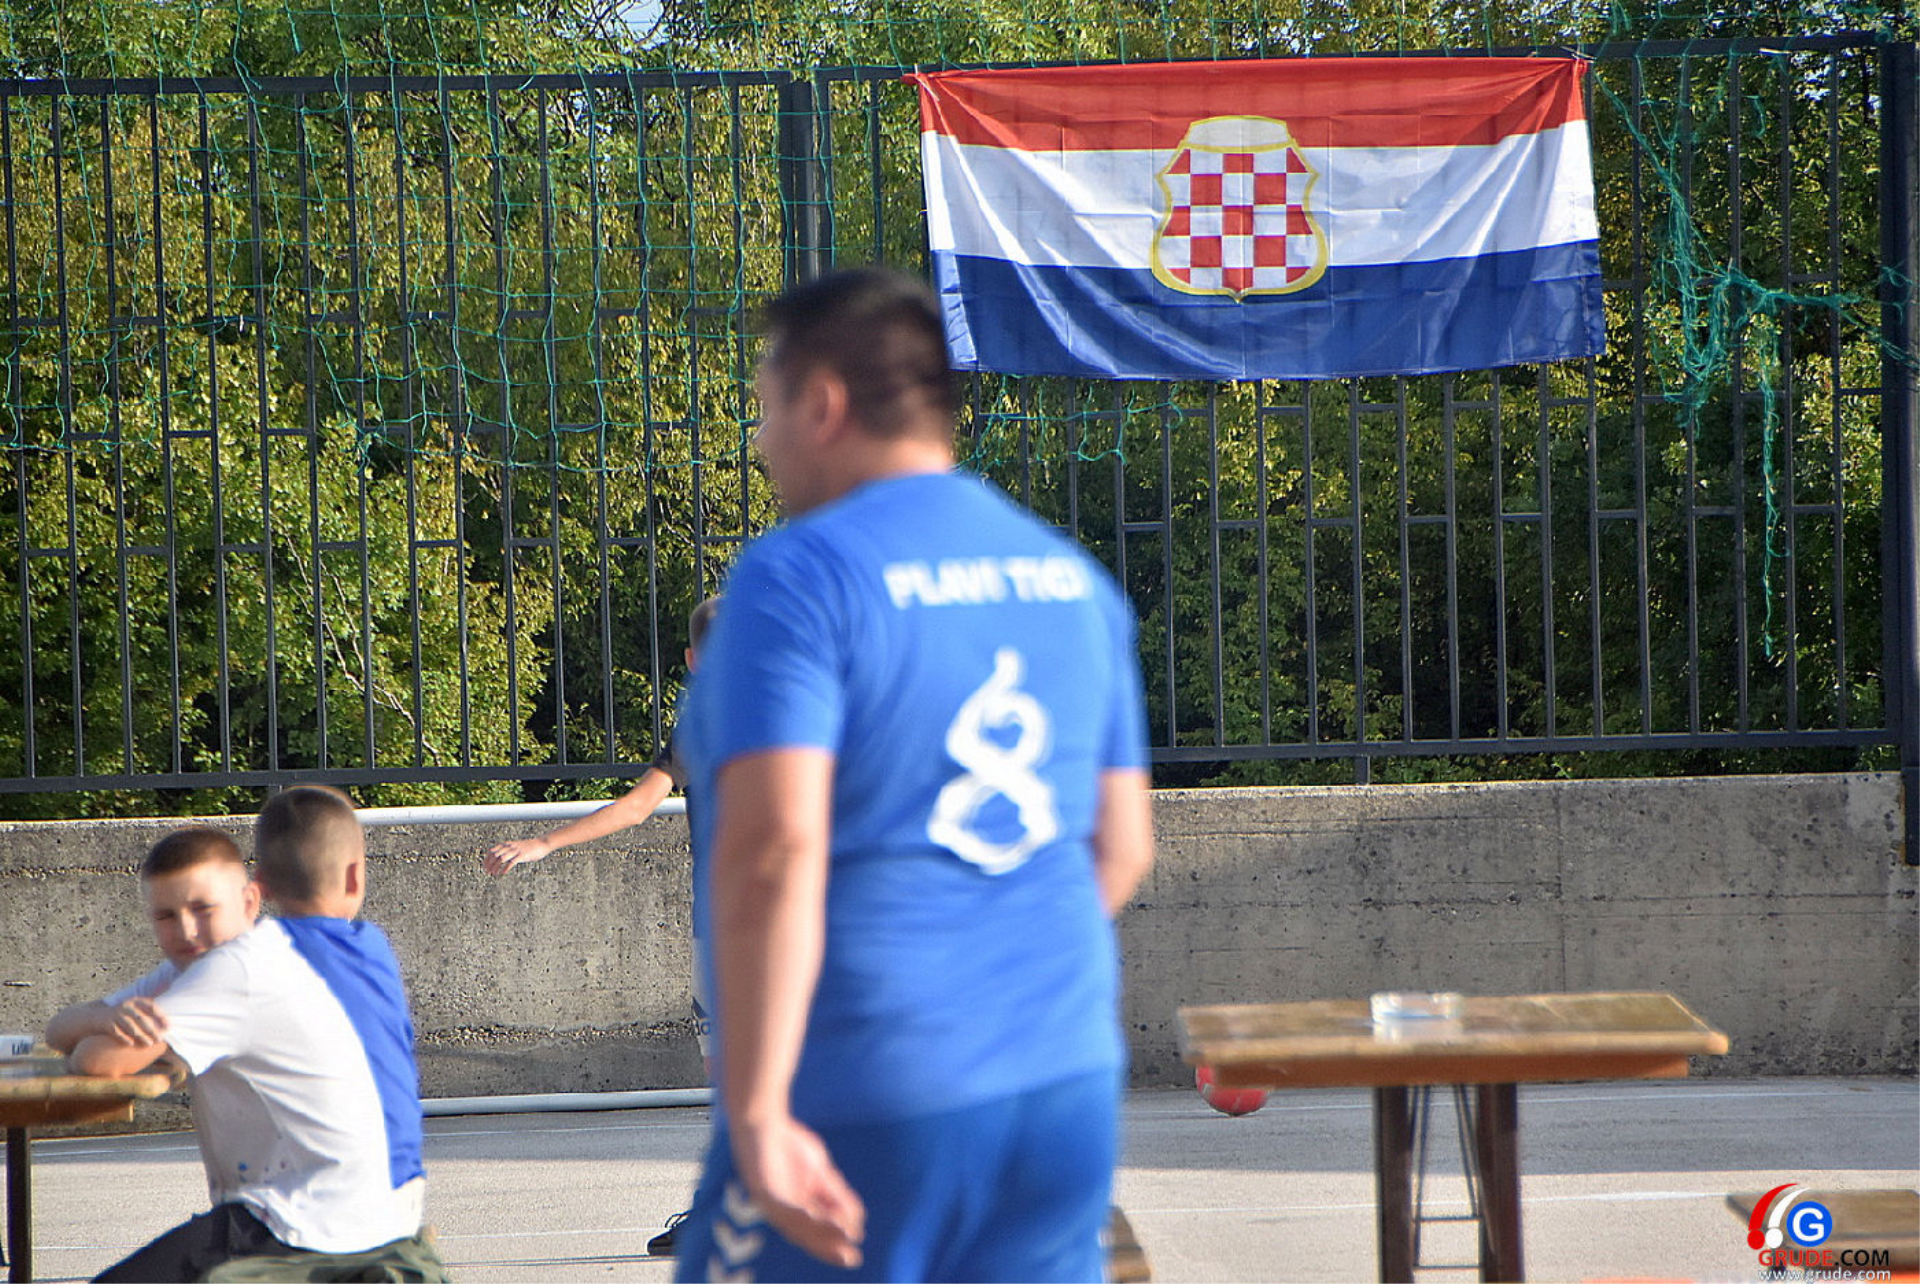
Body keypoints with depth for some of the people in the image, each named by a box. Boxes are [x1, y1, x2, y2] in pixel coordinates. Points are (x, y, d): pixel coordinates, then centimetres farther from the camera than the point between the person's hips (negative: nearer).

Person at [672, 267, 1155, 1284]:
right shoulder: (1073, 578, 12)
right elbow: (1122, 846, 17)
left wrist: (757, 1113, -22)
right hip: (1070, 1086, 7)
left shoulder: (800, 576, -11)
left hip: (863, 1110, -6)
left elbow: (775, 847, -22)